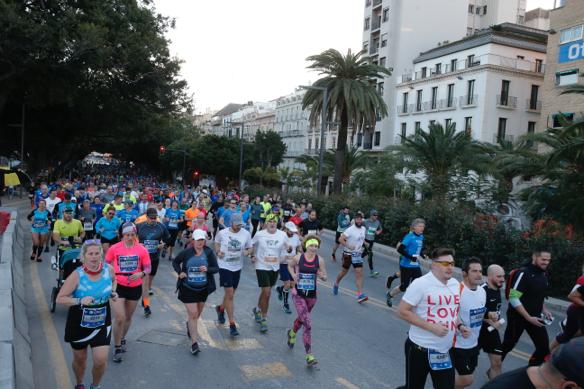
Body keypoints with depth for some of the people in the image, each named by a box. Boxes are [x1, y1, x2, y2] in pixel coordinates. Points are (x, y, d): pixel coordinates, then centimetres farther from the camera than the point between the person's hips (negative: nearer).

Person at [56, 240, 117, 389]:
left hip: (102, 323, 1)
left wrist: (113, 292, -5)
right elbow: (60, 299, -16)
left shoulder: (109, 269, -11)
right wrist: (80, 301, -30)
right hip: (79, 324, -1)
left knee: (101, 361, -5)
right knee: (80, 359, 18)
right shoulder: (77, 275, -20)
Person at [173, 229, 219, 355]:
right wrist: (179, 272, -10)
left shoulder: (209, 253, -8)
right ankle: (194, 342, 0)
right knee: (193, 314, -8)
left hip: (203, 288, 3)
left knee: (198, 313, 20)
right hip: (188, 288, -3)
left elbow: (216, 268, -5)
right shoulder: (186, 252, -9)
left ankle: (189, 325, 54)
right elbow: (175, 262, 7)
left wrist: (207, 269, -24)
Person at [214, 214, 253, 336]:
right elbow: (217, 243, 11)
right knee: (229, 295, -7)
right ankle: (232, 324, 1)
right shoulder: (222, 233, -9)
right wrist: (218, 252, -8)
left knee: (230, 293, 18)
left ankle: (221, 308, 49)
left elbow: (250, 248, 5)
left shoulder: (246, 234, -7)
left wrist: (247, 252, -17)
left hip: (237, 267, 3)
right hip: (225, 266, -3)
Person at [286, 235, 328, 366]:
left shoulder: (320, 260, -8)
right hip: (298, 294, -3)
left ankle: (292, 333, 59)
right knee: (308, 324, -11)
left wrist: (322, 276, -23)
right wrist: (293, 275, -7)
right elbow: (290, 265, 10)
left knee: (302, 319, 26)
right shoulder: (298, 258, -11)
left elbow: (325, 277, -1)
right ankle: (309, 355, -3)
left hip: (311, 295, 3)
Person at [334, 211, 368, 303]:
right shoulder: (350, 230, -18)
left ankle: (360, 294, -9)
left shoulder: (363, 229, 4)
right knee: (344, 271, 11)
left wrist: (363, 243, 10)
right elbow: (340, 239, -23)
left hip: (357, 254, 5)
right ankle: (336, 284, 41)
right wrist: (348, 246, -31)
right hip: (348, 254, -5)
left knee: (359, 272, -7)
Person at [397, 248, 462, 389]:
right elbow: (402, 311, -18)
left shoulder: (455, 284, 5)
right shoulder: (421, 284, -16)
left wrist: (460, 326, 1)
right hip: (420, 348, -5)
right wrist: (432, 327, -21)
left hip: (444, 351, 6)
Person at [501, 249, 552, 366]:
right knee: (507, 345, 7)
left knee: (544, 347, 3)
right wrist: (528, 317, -22)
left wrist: (543, 310, 7)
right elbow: (513, 298, -23)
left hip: (535, 317, 7)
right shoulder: (523, 273, -20)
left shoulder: (544, 275, 5)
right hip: (518, 317, -7)